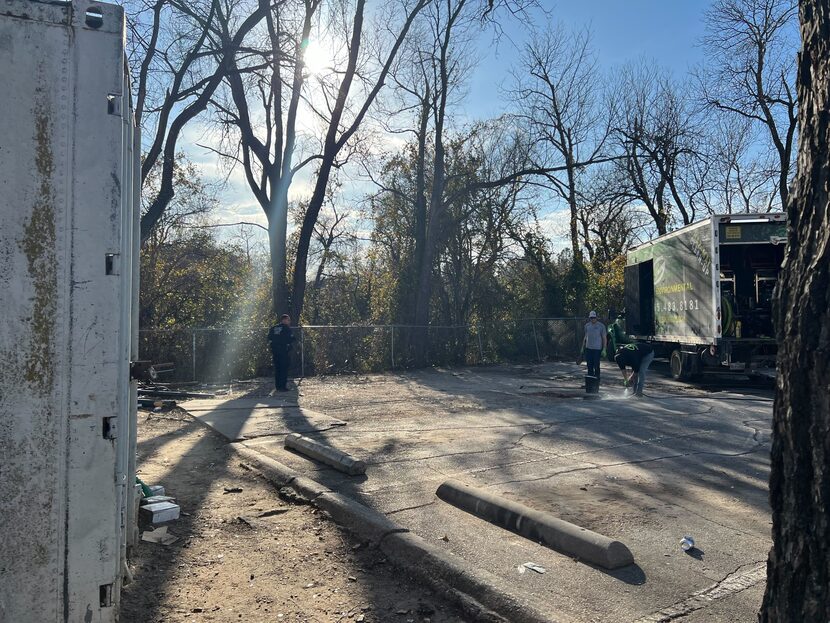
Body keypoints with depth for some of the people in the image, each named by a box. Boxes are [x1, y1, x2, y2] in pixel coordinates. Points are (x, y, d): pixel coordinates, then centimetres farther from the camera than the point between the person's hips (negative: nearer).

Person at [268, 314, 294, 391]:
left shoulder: (273, 328, 12)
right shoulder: (287, 328, -6)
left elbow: (269, 338, 12)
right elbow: (292, 339, -10)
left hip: (275, 351, 6)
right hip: (284, 351, -6)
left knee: (277, 368, 11)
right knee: (284, 368, -3)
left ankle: (278, 386, 13)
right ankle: (283, 386, -6)